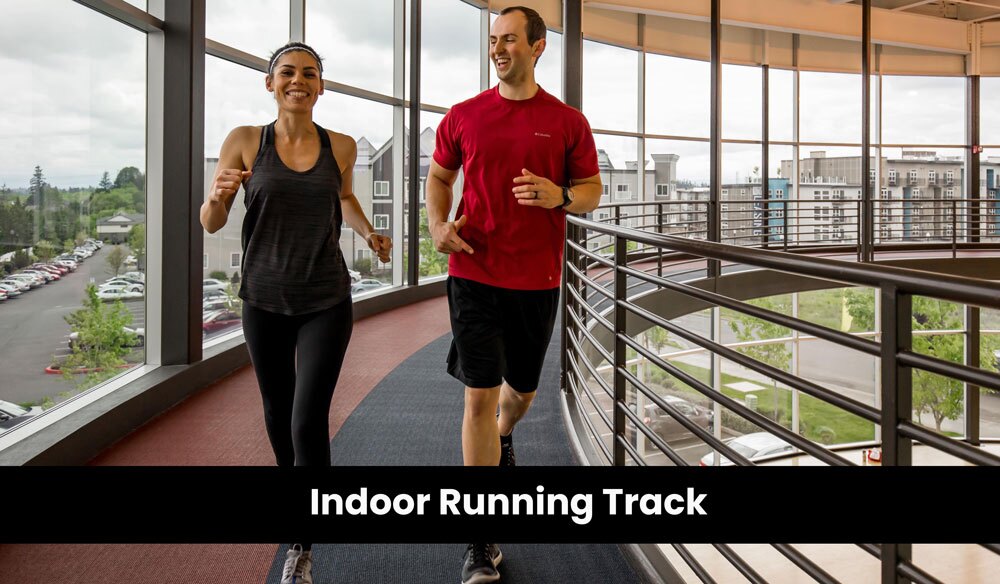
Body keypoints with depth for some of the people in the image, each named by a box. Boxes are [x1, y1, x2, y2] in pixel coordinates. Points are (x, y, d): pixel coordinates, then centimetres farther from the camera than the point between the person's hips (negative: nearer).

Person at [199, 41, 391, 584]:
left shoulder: (341, 146, -1)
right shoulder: (245, 141, -5)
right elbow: (210, 224, -2)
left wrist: (369, 233, 3)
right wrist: (217, 196, -24)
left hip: (326, 301, -1)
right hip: (264, 299, 1)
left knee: (309, 420, -10)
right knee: (277, 411, 17)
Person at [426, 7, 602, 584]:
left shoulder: (568, 121, 1)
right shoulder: (463, 117, 3)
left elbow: (592, 190, 6)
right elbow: (439, 176, 15)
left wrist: (560, 195, -17)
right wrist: (438, 224, -4)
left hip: (537, 279, 1)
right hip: (475, 273, -1)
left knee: (522, 388, 17)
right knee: (481, 395, -6)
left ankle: (504, 432, 58)